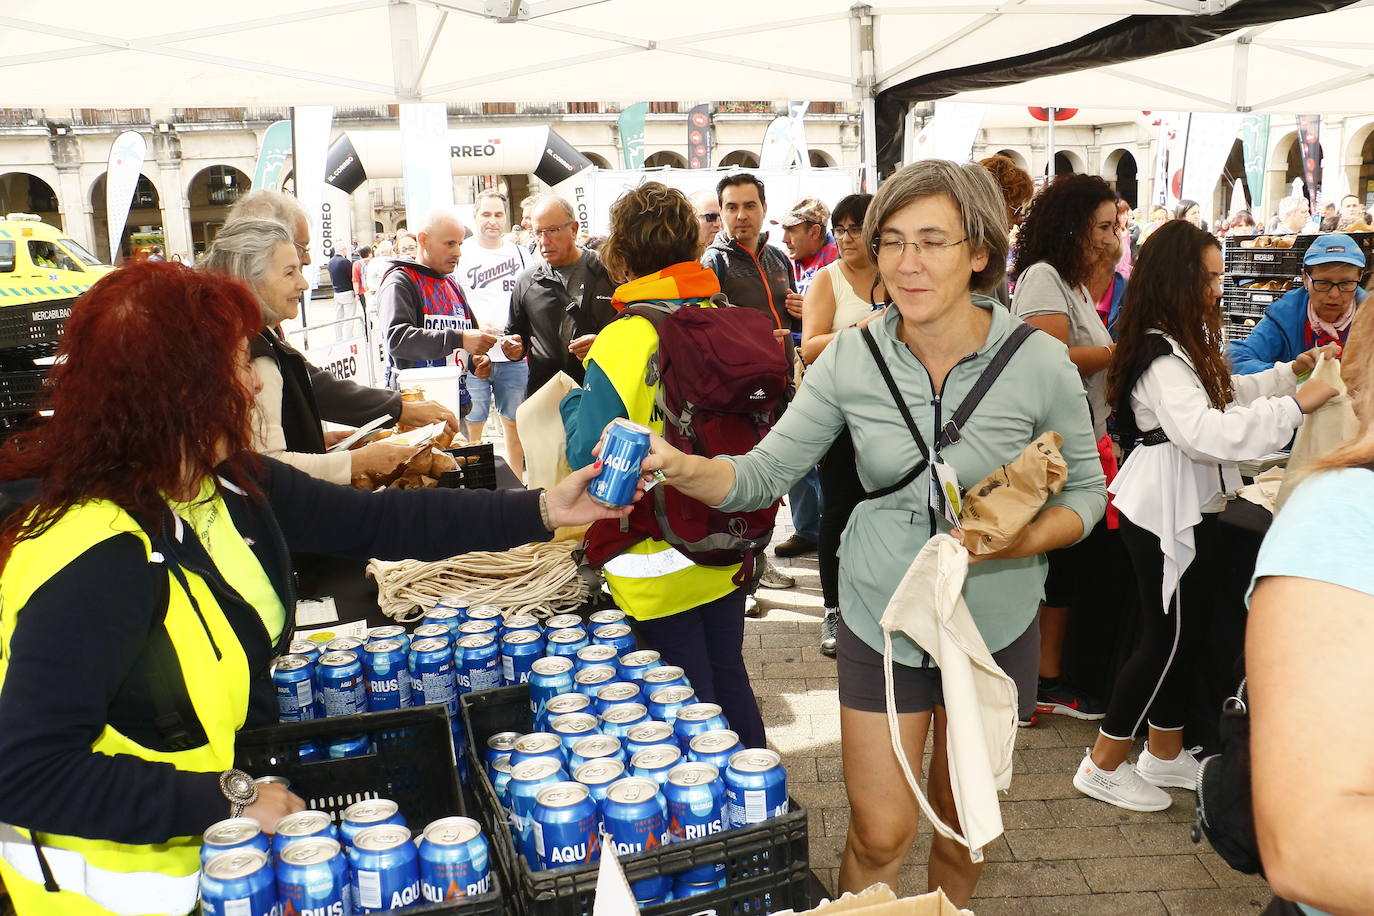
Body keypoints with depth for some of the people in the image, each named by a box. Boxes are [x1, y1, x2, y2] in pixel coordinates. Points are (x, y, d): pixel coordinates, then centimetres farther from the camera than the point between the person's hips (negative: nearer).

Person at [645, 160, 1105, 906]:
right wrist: (680, 467, -30)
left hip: (994, 625, 0)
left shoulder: (1039, 363, -14)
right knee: (879, 836, 6)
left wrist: (1024, 539, -25)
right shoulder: (851, 359, -11)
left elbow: (1084, 490, -4)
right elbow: (763, 473, -10)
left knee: (961, 824, 21)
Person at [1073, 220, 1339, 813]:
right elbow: (1207, 431, -34)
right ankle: (1103, 767, 12)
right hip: (1164, 509, -10)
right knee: (1166, 635, -1)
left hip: (1192, 506, 10)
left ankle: (1165, 754, 31)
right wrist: (1295, 406, -31)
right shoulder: (1160, 356, -22)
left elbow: (1226, 392, 27)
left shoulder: (1189, 343, 12)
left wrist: (1292, 371, 18)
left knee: (1188, 629, 17)